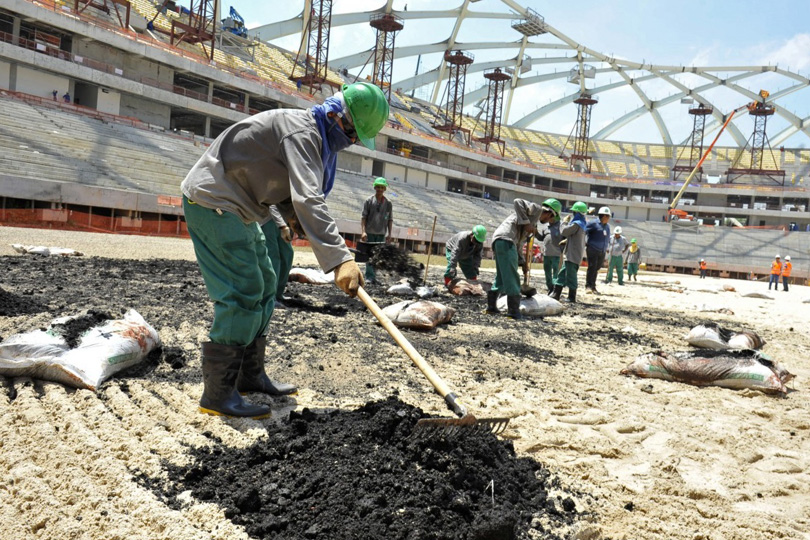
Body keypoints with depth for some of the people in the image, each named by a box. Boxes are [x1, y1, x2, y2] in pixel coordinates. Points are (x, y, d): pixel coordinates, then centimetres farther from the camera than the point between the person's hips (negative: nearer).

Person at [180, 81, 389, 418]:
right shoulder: (301, 131, -22)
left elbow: (294, 194, 20)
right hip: (211, 201, -11)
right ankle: (217, 395, -7)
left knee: (263, 287, 13)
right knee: (242, 293, -14)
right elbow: (308, 200, -37)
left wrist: (294, 218, 0)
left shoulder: (317, 137, 11)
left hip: (236, 208, 11)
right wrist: (340, 258, -44)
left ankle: (250, 375, 23)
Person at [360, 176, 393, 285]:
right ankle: (369, 277, -3)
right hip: (369, 232, -2)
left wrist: (389, 234, 1)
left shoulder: (388, 203, 6)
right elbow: (363, 217, -4)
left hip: (381, 234, 2)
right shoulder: (369, 201, 0)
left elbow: (390, 220, 8)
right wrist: (363, 231, -13)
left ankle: (373, 276, 10)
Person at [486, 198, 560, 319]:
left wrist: (523, 261, 27)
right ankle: (513, 312, -9)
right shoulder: (536, 209, 4)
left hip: (500, 241, 10)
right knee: (511, 278, -9)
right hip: (506, 239, -10)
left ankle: (491, 306, 23)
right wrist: (526, 223, -15)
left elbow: (519, 243, 30)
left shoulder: (533, 223, 30)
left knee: (501, 277, 18)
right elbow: (518, 202, -14)